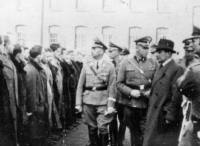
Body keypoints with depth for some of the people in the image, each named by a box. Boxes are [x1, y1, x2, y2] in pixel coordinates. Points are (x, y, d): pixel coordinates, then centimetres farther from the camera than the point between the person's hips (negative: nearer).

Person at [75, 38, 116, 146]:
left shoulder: (109, 65, -1)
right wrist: (78, 103, 1)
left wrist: (110, 105, -8)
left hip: (103, 101, -2)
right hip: (88, 100, 2)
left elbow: (111, 87, -3)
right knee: (91, 127, 10)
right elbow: (80, 85, 5)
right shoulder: (86, 64, 5)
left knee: (102, 127, -3)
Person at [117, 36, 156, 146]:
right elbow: (119, 83, 0)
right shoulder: (126, 62, 0)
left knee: (144, 133, -3)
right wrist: (130, 92, -15)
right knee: (134, 132, 12)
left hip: (147, 104, 1)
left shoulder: (152, 63, 7)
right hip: (131, 104, -1)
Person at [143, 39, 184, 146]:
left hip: (165, 118, -8)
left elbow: (176, 96, -18)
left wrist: (170, 116, -17)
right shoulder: (159, 68, 14)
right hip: (153, 115, 8)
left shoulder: (177, 69, -14)